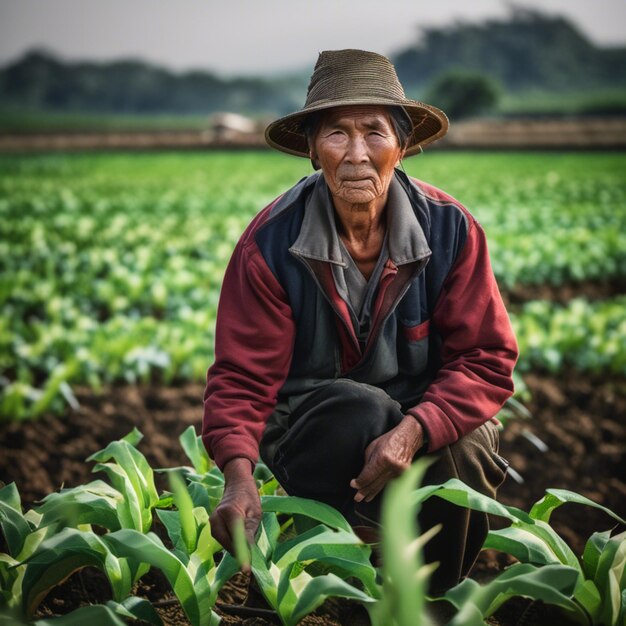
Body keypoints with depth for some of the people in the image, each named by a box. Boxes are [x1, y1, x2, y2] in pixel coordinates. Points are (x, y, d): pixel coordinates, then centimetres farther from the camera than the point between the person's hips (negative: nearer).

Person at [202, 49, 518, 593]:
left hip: (431, 416, 2)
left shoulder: (450, 228, -13)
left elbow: (487, 358, -14)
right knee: (364, 413, -34)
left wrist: (415, 429, -33)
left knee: (462, 452, -30)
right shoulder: (271, 242, -15)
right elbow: (242, 378, -14)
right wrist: (239, 474, -35)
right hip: (309, 428, -1)